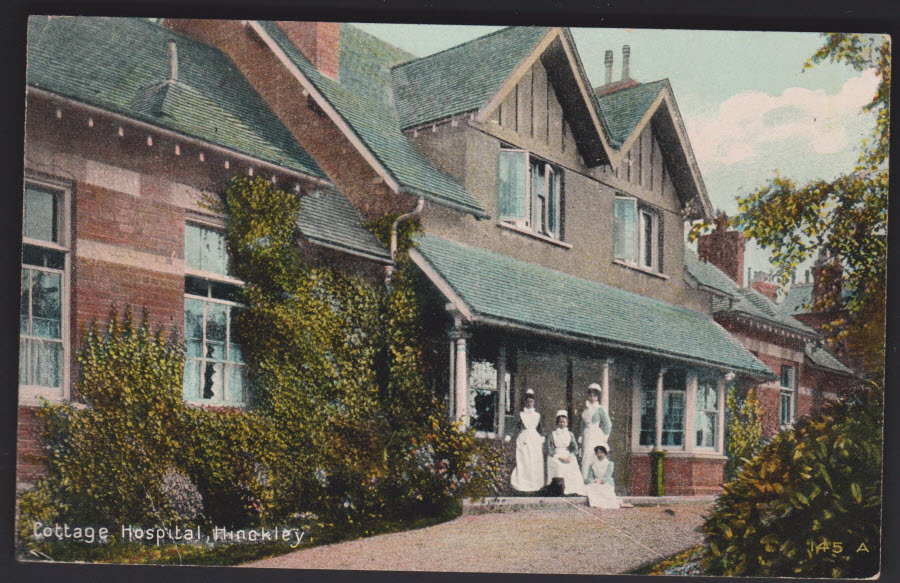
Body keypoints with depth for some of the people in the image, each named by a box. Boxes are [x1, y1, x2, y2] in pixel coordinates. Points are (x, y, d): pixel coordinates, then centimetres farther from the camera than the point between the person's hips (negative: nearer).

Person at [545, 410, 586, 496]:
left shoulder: (570, 434, 16)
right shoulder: (552, 434, 8)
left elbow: (575, 449, 10)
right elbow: (550, 450, 1)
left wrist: (569, 456, -10)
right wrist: (560, 457, -12)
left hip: (569, 458, 2)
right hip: (555, 459, -2)